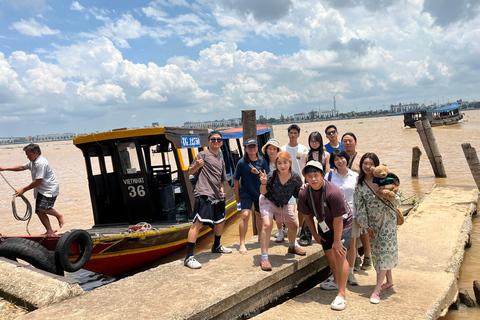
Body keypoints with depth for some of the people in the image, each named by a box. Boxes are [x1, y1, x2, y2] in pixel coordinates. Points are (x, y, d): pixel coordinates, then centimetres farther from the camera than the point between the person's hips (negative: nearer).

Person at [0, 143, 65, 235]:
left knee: (43, 208, -26)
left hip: (50, 189, -10)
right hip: (41, 190, 10)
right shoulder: (32, 162, 14)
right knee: (39, 212, 4)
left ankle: (59, 215, -1)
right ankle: (50, 231, 8)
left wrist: (23, 190, -11)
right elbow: (22, 167, 29)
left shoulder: (41, 163, -19)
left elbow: (38, 181, -20)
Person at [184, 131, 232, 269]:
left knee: (220, 221, 20)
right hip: (204, 195, -8)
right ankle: (189, 257, -15)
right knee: (198, 222, -16)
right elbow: (190, 172, -4)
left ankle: (216, 246, 43)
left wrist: (221, 189, 12)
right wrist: (197, 165, -24)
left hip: (218, 196, 8)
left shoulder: (221, 160, 21)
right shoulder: (203, 155, 1)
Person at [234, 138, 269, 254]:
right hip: (246, 193, -3)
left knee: (259, 215, 17)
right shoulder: (242, 162, -7)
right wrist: (237, 194, 0)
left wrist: (258, 173, -18)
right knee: (245, 215, -19)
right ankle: (242, 244, -13)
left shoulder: (262, 161, 0)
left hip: (260, 192, 3)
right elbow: (236, 179, -1)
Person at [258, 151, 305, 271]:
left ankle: (292, 246, 50)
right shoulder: (272, 176, -28)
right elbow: (263, 192, -20)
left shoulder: (295, 178, -20)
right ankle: (264, 258, -19)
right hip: (268, 201, -4)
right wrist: (264, 183, -39)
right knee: (267, 225, -27)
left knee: (293, 226, 17)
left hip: (283, 204, 5)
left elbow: (298, 194, -7)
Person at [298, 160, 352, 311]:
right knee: (328, 252, 16)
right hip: (324, 225, 6)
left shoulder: (333, 192, -34)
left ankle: (341, 295, -10)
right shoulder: (304, 194, -18)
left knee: (339, 253, -16)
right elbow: (308, 216, -1)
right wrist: (315, 234, 5)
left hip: (342, 224, -6)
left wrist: (337, 241, -21)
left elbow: (338, 219, -27)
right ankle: (337, 281, 42)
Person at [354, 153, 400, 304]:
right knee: (377, 251, 9)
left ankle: (376, 290, -8)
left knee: (384, 251, -8)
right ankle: (389, 281, 31)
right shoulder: (359, 185, -3)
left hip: (387, 218, -3)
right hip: (373, 221, 3)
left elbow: (396, 201, -1)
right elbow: (360, 206, 0)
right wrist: (366, 225, 0)